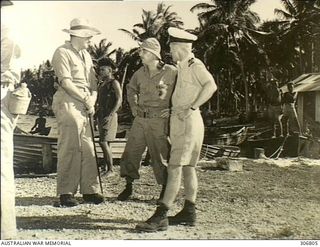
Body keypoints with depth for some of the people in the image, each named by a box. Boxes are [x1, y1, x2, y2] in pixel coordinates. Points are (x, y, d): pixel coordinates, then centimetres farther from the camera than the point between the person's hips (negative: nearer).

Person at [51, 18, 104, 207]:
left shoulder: (86, 55, 21)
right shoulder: (62, 53, -4)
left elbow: (93, 83, 17)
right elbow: (66, 82, -13)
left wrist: (92, 102, -1)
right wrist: (86, 99, -9)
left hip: (85, 106, 8)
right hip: (68, 104, -8)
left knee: (88, 149, 6)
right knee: (69, 149, -8)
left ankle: (89, 190, 12)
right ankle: (66, 193, 0)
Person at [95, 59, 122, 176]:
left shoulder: (114, 83, -7)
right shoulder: (101, 84, 17)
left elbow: (119, 100, -14)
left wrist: (110, 115, -21)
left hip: (109, 116, -8)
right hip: (101, 115, 8)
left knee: (103, 142, -14)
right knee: (104, 142, 10)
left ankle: (110, 169, -9)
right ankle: (105, 167, 16)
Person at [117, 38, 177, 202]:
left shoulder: (171, 72, -10)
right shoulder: (140, 73, 7)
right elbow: (131, 89, 27)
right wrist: (133, 106, 17)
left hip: (159, 121, -5)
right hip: (140, 119, 5)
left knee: (160, 157, 1)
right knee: (131, 152, 5)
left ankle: (165, 190, 16)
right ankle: (128, 186, 19)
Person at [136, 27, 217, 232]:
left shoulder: (194, 65, -10)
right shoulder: (183, 67, 19)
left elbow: (211, 85, -26)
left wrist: (192, 107, -25)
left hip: (188, 121, -10)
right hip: (179, 121, 10)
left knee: (175, 167, -15)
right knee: (188, 167, 10)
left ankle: (161, 216, -18)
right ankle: (189, 213, 16)